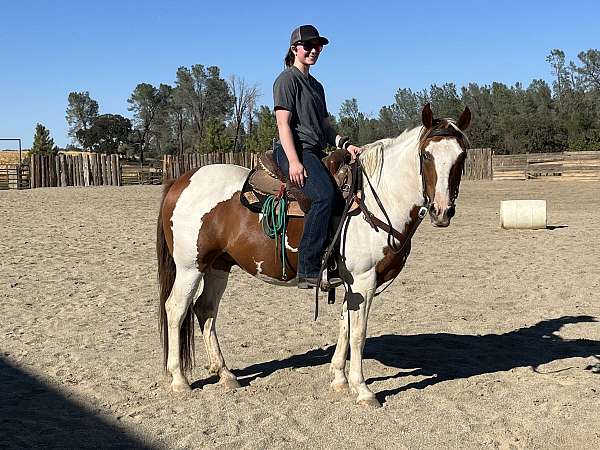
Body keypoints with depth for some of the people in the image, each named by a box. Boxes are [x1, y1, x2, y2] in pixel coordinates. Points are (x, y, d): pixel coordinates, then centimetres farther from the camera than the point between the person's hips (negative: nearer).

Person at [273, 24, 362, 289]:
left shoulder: (316, 86, 26)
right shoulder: (287, 79, 0)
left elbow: (325, 126, 25)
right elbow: (283, 123, -10)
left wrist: (345, 144, 6)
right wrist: (294, 161, -22)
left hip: (316, 152, 10)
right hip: (294, 150, -10)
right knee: (324, 194, -32)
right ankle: (308, 270, -33)